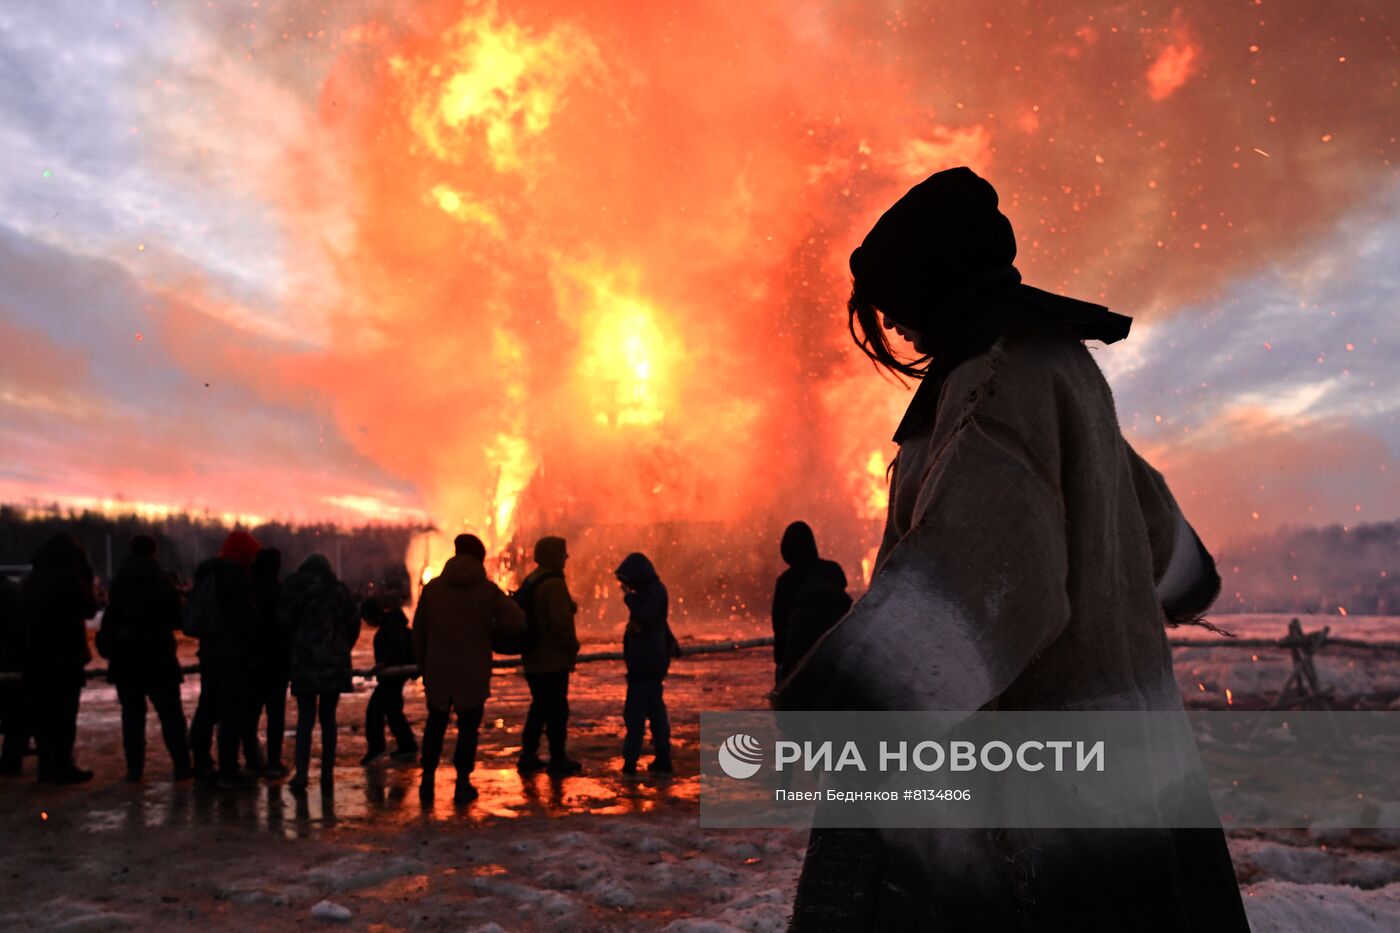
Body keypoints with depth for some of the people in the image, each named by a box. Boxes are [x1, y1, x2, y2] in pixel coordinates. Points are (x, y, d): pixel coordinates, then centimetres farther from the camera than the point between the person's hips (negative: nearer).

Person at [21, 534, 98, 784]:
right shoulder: (70, 578, -13)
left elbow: (25, 614, 18)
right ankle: (63, 766, 0)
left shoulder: (30, 580, 7)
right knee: (65, 712, -1)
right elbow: (90, 609, -5)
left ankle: (46, 764, 17)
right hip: (66, 655, -6)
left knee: (41, 711, 12)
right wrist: (86, 582, 3)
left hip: (35, 656, 6)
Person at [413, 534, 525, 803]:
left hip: (437, 671, 3)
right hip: (473, 673, -3)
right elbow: (516, 622, -14)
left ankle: (428, 779, 16)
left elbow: (419, 631, 5)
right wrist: (490, 636, 4)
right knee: (468, 726, 6)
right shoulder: (488, 590, -7)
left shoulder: (433, 587, 1)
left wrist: (423, 665, 14)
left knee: (435, 724, 17)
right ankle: (463, 783, 7)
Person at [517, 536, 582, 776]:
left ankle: (528, 756, 21)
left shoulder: (530, 581, 11)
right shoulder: (554, 584, -19)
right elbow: (561, 623, -25)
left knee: (539, 705, 18)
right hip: (554, 659, -9)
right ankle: (558, 758, 10)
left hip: (532, 658, 9)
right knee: (557, 708, 2)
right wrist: (573, 647, -10)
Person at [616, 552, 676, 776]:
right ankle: (662, 759, 17)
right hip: (650, 661, 10)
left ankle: (630, 762, -7)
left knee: (635, 712, -8)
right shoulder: (650, 591, 15)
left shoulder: (655, 592, -15)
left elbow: (646, 618, -28)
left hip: (646, 663, -10)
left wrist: (629, 597, -19)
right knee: (655, 709, 12)